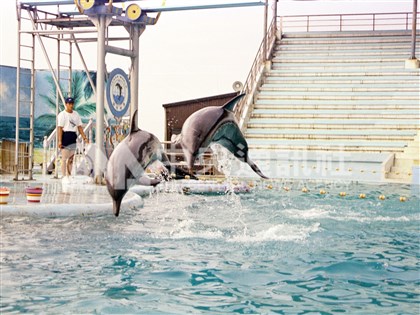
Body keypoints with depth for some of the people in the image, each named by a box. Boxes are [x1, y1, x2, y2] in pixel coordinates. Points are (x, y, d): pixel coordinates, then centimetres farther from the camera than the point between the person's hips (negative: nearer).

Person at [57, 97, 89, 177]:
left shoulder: (76, 114, 15)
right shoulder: (62, 114, -4)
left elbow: (79, 127, 16)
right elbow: (60, 128, -10)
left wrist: (84, 137, 7)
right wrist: (60, 141, -17)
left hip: (73, 137, 7)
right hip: (65, 136, -7)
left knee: (71, 158, 9)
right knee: (64, 158, -7)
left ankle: (69, 175, 14)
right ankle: (63, 176, -6)